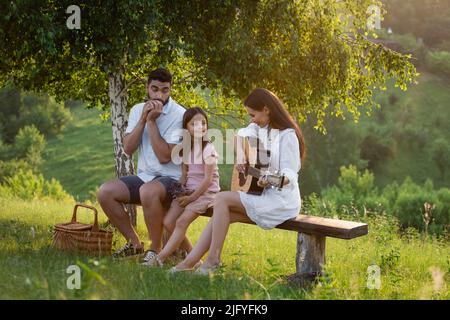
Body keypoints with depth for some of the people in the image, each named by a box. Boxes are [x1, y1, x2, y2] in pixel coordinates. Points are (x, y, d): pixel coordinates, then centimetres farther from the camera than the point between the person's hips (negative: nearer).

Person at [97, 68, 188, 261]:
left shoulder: (179, 115, -12)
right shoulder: (138, 110, 7)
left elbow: (164, 157, -20)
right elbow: (128, 149, -4)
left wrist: (152, 121, -19)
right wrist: (143, 119, -13)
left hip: (171, 179, -6)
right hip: (144, 176, 6)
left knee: (148, 191, -38)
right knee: (105, 192, -14)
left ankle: (155, 250, -18)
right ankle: (134, 243, 2)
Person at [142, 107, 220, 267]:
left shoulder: (208, 149, -10)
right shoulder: (186, 148, 10)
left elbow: (208, 179, -14)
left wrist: (192, 198, -14)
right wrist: (180, 183, -6)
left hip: (205, 192, -7)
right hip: (189, 190, 7)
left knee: (182, 222, -22)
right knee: (168, 221, -9)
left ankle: (160, 258, -24)